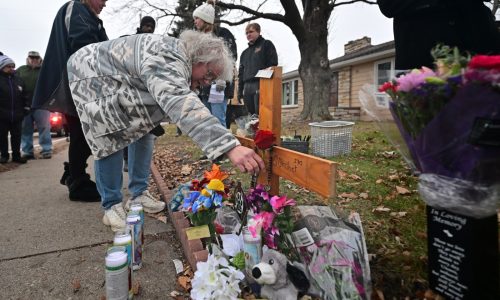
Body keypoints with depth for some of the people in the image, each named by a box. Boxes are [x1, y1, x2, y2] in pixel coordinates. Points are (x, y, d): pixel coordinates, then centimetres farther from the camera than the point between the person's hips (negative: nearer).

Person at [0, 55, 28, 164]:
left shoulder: (18, 80, 10)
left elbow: (24, 96, 14)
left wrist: (25, 108, 7)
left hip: (17, 115, 3)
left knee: (16, 136, 7)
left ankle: (16, 155, 16)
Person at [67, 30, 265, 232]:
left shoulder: (179, 57, -5)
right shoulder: (166, 59, -38)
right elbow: (179, 103, -57)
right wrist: (230, 146, -67)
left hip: (121, 81, 9)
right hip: (91, 74, -9)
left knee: (142, 133, 1)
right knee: (111, 143, -14)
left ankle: (137, 196, 11)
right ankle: (111, 206, 2)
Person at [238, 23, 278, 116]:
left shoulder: (267, 45, 9)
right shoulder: (245, 53, 27)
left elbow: (273, 65, -3)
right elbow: (241, 72, 25)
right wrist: (240, 90, 14)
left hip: (261, 85, -6)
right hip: (247, 87, 6)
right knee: (251, 114, 5)